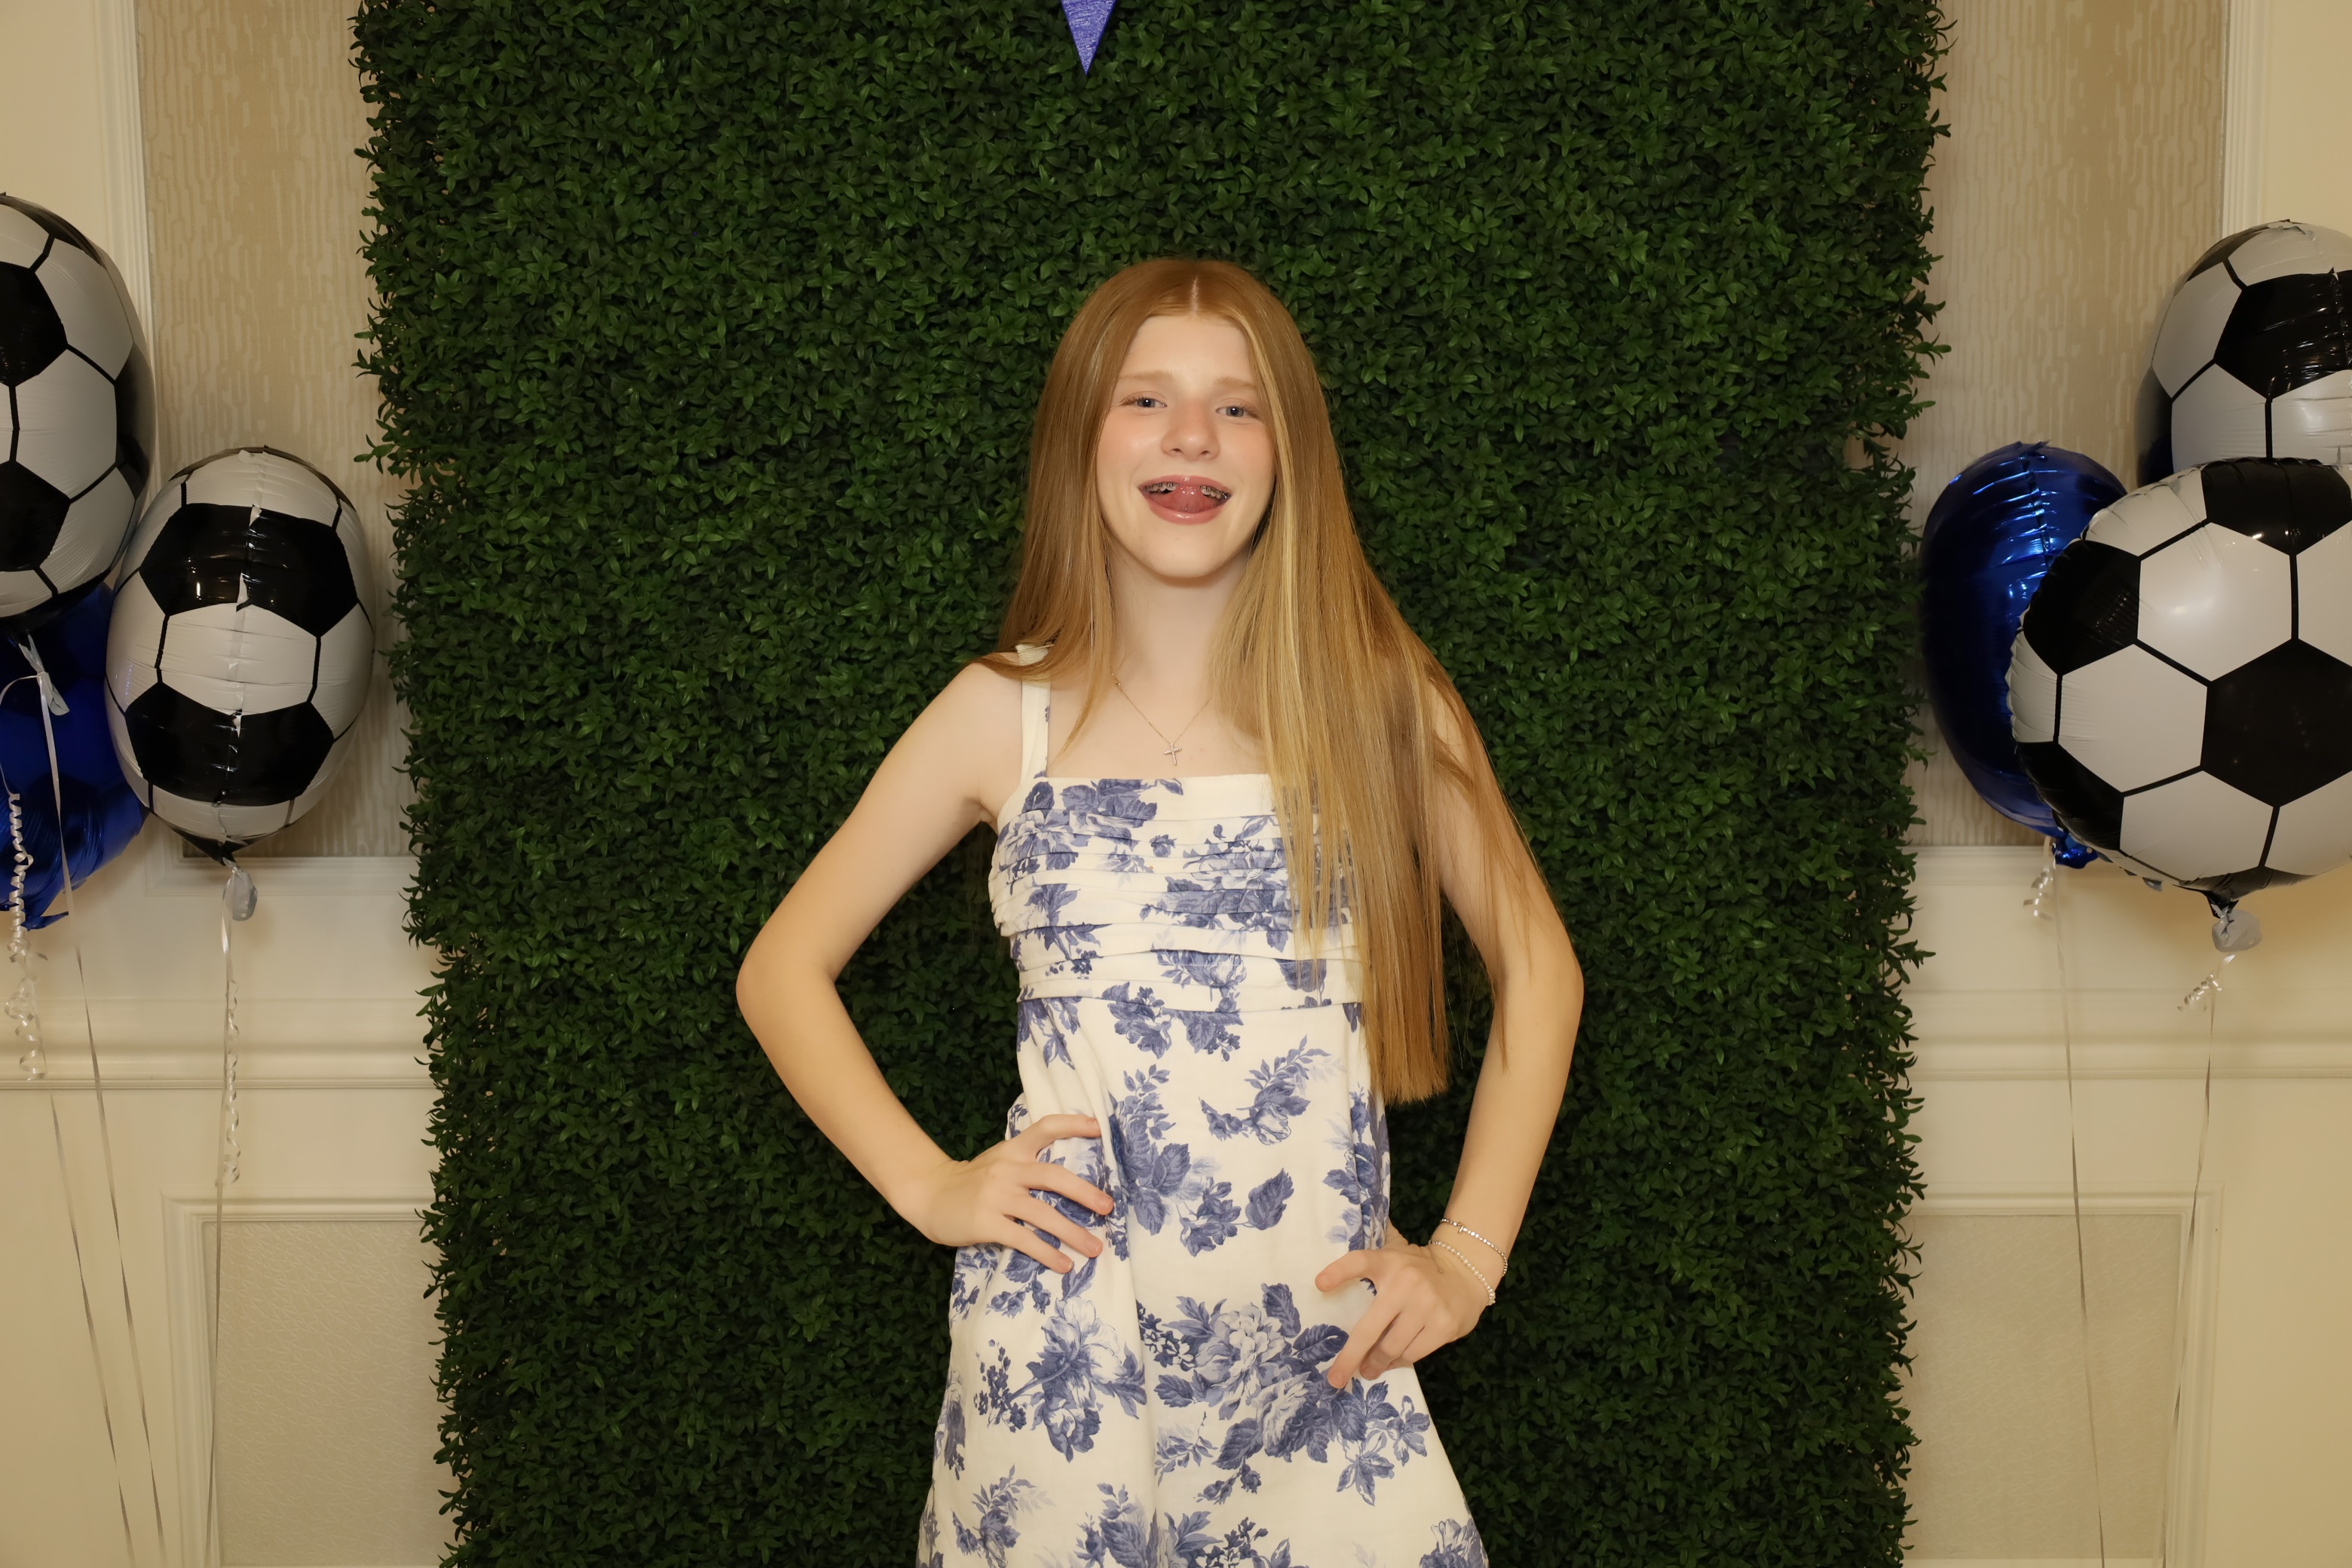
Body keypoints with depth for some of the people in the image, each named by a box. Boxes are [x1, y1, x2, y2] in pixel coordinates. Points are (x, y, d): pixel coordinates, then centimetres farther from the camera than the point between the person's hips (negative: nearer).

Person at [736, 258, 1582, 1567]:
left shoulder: (1382, 696, 2)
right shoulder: (1006, 713, 1)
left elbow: (1539, 970, 9)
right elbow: (783, 971, 9)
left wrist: (1468, 1254, 2)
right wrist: (927, 1185, -2)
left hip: (1327, 1350, 1)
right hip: (1061, 1346, 0)